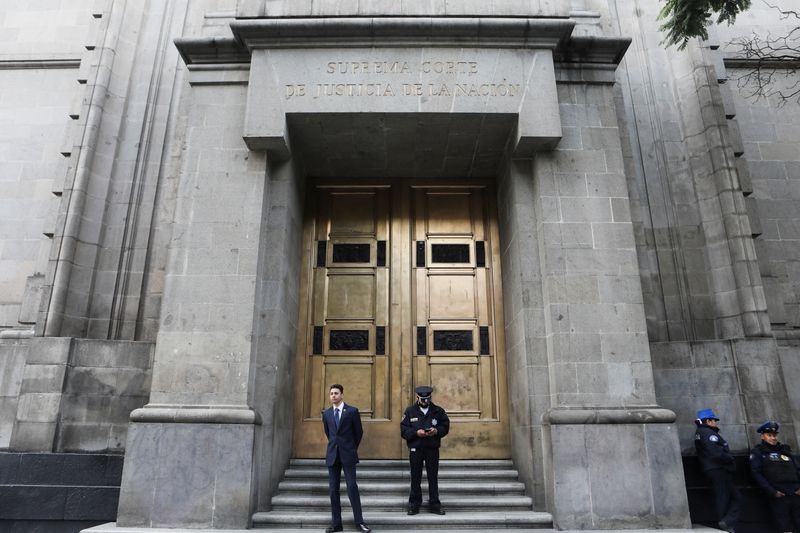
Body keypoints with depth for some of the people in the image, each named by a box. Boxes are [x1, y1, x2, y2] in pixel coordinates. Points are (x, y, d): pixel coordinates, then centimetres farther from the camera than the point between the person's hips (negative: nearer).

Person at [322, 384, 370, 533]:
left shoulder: (352, 411, -4)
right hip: (332, 455, 4)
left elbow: (359, 432, 5)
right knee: (333, 489, 5)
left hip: (348, 454, -4)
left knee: (352, 487, -6)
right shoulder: (326, 413, 7)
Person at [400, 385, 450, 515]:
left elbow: (445, 427, 5)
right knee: (415, 478, 6)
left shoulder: (438, 411, 4)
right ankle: (414, 505, 18)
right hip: (415, 449, 0)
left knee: (433, 477, 5)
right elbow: (404, 430, -3)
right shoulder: (410, 411, 2)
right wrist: (416, 433, -18)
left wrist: (437, 431, -14)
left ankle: (434, 504, 16)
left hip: (432, 449, 0)